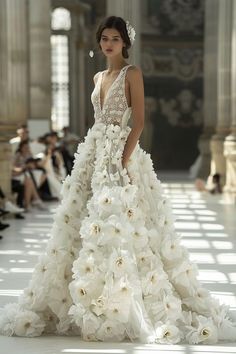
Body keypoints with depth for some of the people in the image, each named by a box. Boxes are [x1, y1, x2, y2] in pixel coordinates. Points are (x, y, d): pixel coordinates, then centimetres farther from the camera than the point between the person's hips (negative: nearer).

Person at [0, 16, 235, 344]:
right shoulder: (99, 77, 18)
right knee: (85, 226, 5)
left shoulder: (132, 73, -3)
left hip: (121, 152, -7)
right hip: (94, 152, 8)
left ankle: (130, 310, -7)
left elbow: (139, 120, -10)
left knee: (119, 226, -12)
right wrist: (97, 153, 12)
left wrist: (124, 158, -19)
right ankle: (96, 304, 13)